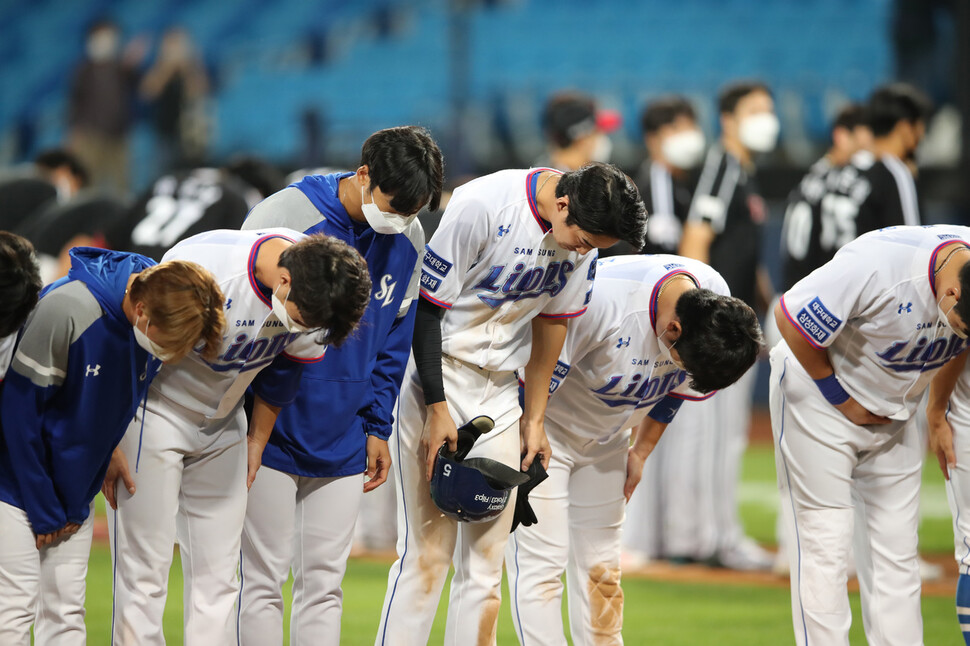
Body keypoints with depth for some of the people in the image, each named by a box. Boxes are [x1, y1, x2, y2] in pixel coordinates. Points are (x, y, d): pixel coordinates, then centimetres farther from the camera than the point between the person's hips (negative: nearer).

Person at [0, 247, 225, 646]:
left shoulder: (163, 321, -10)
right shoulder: (66, 309, -29)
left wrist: (77, 507, 1)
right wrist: (43, 509, -14)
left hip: (76, 488, 6)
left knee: (66, 608, 5)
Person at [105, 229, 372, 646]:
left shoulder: (316, 292, -15)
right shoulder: (203, 267, -33)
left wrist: (257, 440, 16)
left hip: (223, 424, 5)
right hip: (153, 415, -5)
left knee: (218, 576, 1)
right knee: (144, 571, -9)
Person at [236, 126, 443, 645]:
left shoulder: (409, 240, 1)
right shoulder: (284, 216, -14)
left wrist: (377, 427, 11)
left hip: (342, 446, 4)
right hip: (271, 437, -4)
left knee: (324, 583, 6)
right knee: (263, 580, -2)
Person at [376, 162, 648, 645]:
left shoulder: (584, 234, -4)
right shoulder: (482, 206, -23)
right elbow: (427, 307, -16)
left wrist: (534, 418, 10)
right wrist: (438, 408, -17)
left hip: (501, 393, 6)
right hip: (436, 375, -6)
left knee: (487, 556, 2)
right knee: (428, 550, -11)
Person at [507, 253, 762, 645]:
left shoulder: (719, 304, -15)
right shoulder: (600, 299, -37)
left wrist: (642, 451, 10)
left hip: (607, 434, 6)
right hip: (542, 423, -6)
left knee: (600, 566, 8)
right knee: (541, 561, -13)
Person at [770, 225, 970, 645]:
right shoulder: (877, 264, -36)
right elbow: (790, 317, -24)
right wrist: (839, 397, -16)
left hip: (894, 416, 5)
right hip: (819, 397, -5)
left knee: (896, 552, 3)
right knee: (824, 546, -9)